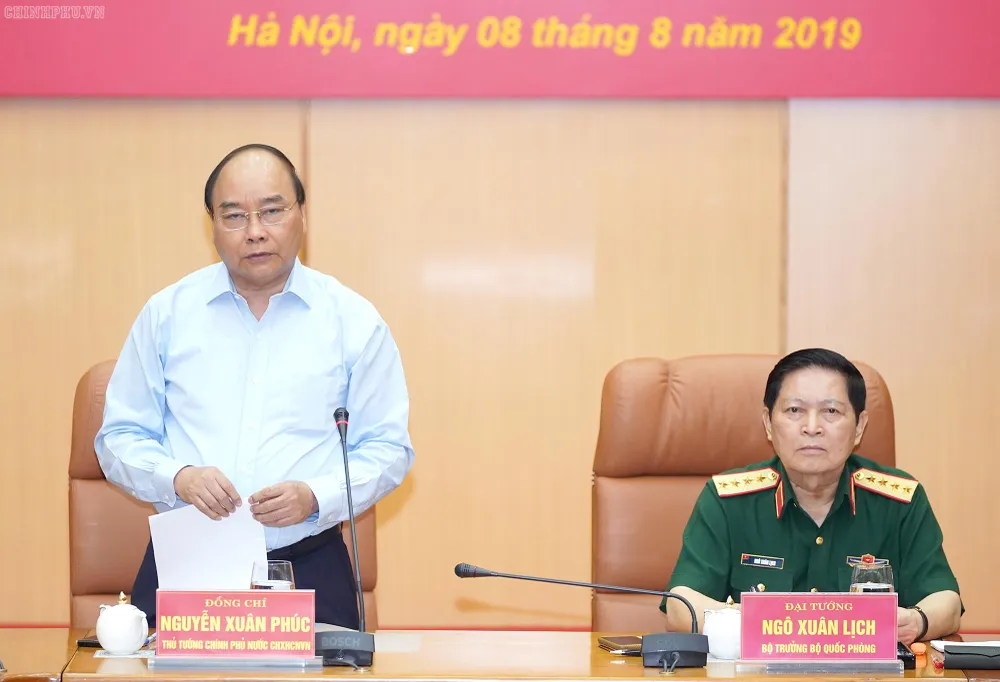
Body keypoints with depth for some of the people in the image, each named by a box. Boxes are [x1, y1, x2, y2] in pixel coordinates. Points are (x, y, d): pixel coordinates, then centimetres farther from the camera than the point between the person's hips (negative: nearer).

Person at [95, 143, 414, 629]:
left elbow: (388, 448, 7)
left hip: (309, 570, 0)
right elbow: (119, 437, 11)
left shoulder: (353, 320, 6)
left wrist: (315, 497, -12)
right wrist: (178, 477, -10)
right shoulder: (166, 314, 9)